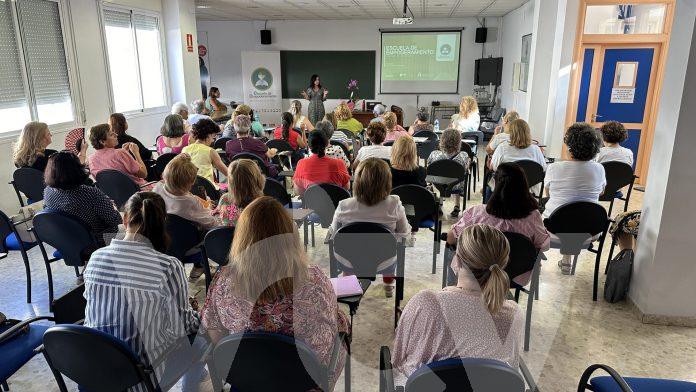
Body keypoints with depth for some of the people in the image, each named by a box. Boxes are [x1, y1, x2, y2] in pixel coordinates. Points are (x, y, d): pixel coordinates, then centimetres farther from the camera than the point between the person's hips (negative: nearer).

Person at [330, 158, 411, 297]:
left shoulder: (344, 206, -23)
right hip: (383, 265, 0)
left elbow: (334, 232, -4)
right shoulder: (394, 205, -25)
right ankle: (388, 286, 49)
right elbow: (404, 232, -8)